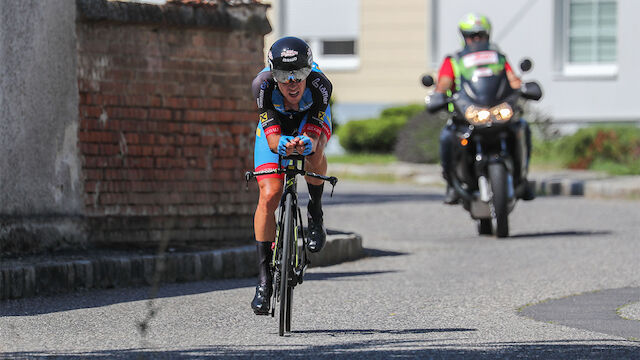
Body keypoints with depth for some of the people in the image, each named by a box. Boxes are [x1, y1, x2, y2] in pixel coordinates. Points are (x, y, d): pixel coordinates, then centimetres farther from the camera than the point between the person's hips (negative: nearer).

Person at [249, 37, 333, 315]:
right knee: (269, 196, -15)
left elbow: (313, 136, -37)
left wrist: (306, 143, -61)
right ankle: (264, 276, -5)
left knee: (314, 154, -37)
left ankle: (315, 214, -8)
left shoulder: (320, 85, -36)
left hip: (311, 121, -1)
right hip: (275, 125, 1)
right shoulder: (262, 85, -35)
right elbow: (272, 137, -36)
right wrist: (280, 144, -59)